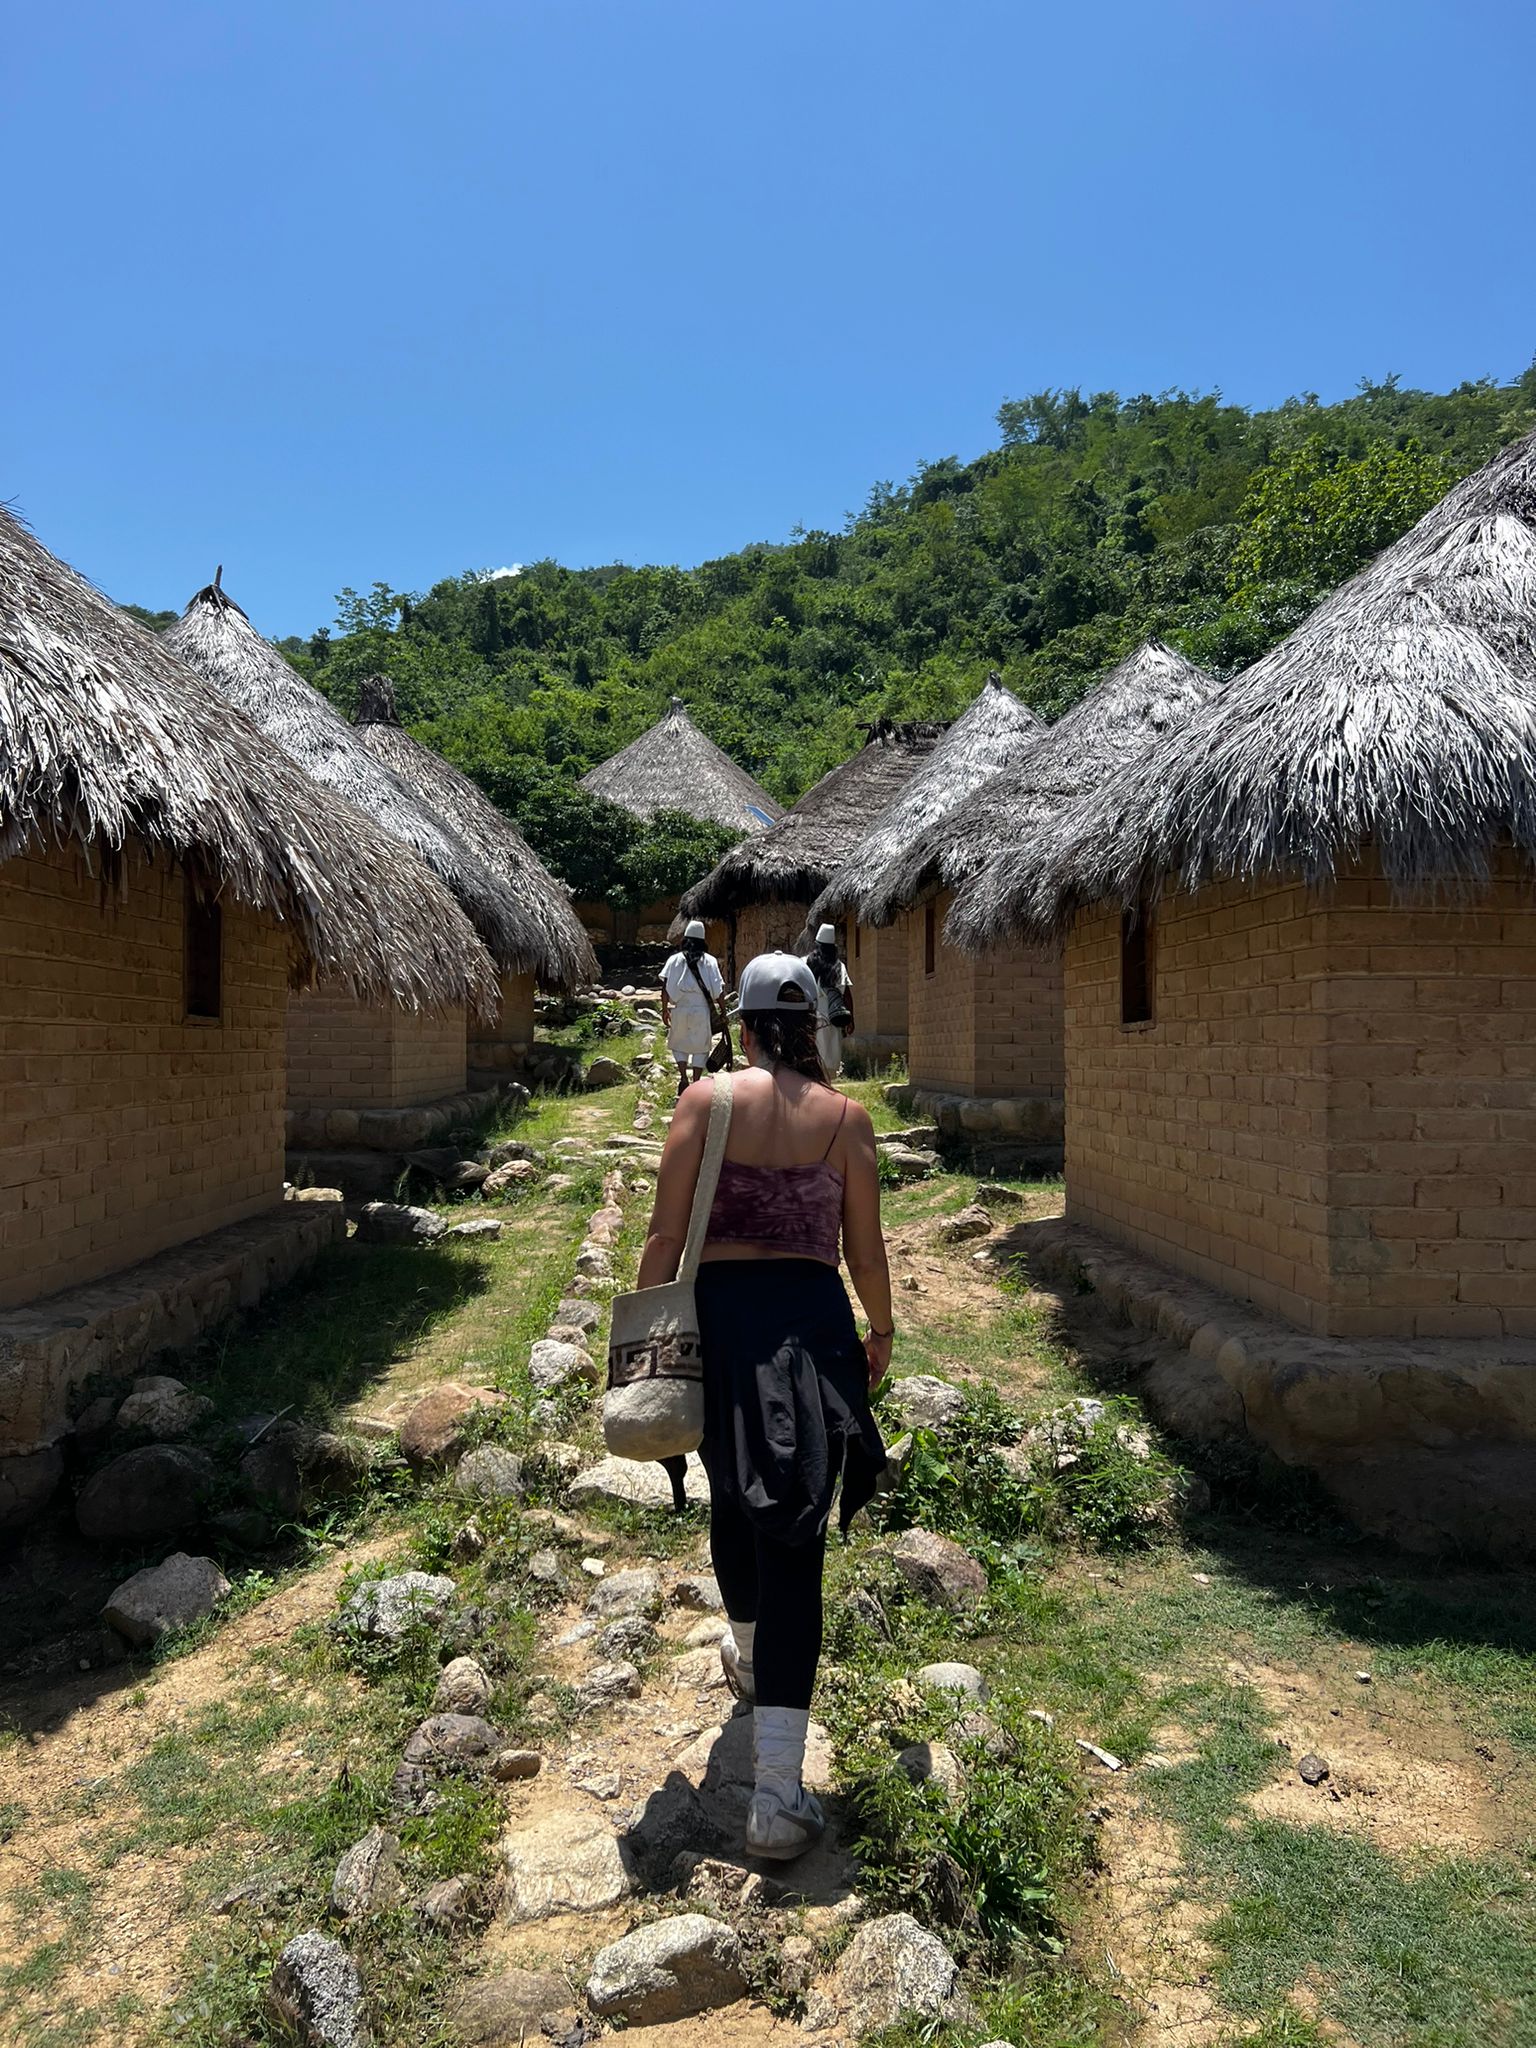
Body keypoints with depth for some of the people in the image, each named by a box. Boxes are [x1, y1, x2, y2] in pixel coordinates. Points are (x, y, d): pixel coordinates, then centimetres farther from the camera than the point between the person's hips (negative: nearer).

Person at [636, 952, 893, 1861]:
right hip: (814, 1320, -1)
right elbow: (866, 1248, 3)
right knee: (794, 1532, 0)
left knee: (734, 1497, 26)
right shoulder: (846, 1116, -1)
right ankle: (778, 1794, -1)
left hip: (724, 1313, 1)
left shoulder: (707, 1101, -3)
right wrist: (882, 1329, 20)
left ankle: (750, 1657, 53)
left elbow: (665, 1237, -4)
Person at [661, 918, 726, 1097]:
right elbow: (718, 990, -4)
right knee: (701, 1046, 11)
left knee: (679, 1044, 17)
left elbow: (665, 986, -5)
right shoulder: (710, 961, -1)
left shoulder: (674, 960, 0)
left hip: (681, 1009, 1)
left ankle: (683, 1077, -1)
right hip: (702, 1010, 0)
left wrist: (664, 1009, 3)